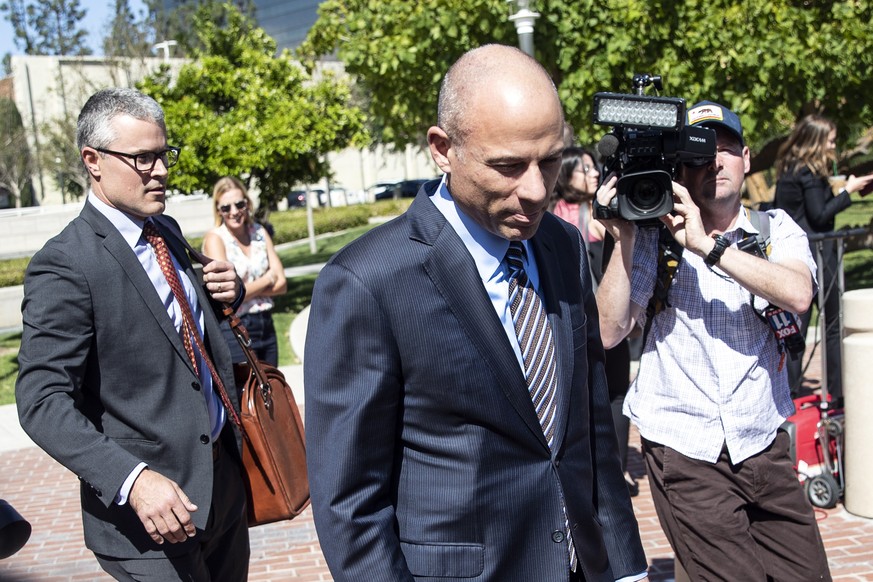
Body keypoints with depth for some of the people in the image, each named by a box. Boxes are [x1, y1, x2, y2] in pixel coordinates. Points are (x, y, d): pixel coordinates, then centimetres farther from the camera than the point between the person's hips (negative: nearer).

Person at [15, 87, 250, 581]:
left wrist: (225, 291, -1)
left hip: (226, 479, 8)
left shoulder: (167, 231, 7)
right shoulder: (65, 265, -17)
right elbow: (42, 402, -20)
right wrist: (133, 480, -30)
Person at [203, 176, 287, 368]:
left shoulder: (259, 232, 6)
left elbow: (281, 283, 2)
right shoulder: (215, 239, -9)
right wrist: (267, 280, -4)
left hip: (266, 325, 5)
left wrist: (250, 289, -13)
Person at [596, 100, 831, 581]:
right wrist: (623, 241, -18)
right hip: (684, 451, -2)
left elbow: (798, 294, -19)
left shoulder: (776, 229, 3)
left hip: (765, 447, 3)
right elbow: (609, 332, -11)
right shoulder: (655, 235, -2)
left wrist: (707, 244, -23)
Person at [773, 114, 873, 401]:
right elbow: (819, 216, -16)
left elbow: (777, 208, 19)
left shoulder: (787, 170, 12)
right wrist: (848, 191, -9)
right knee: (834, 321, 1)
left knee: (797, 318, 10)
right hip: (815, 250, -8)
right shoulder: (810, 173, -13)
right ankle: (838, 390, 6)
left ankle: (789, 388, 11)